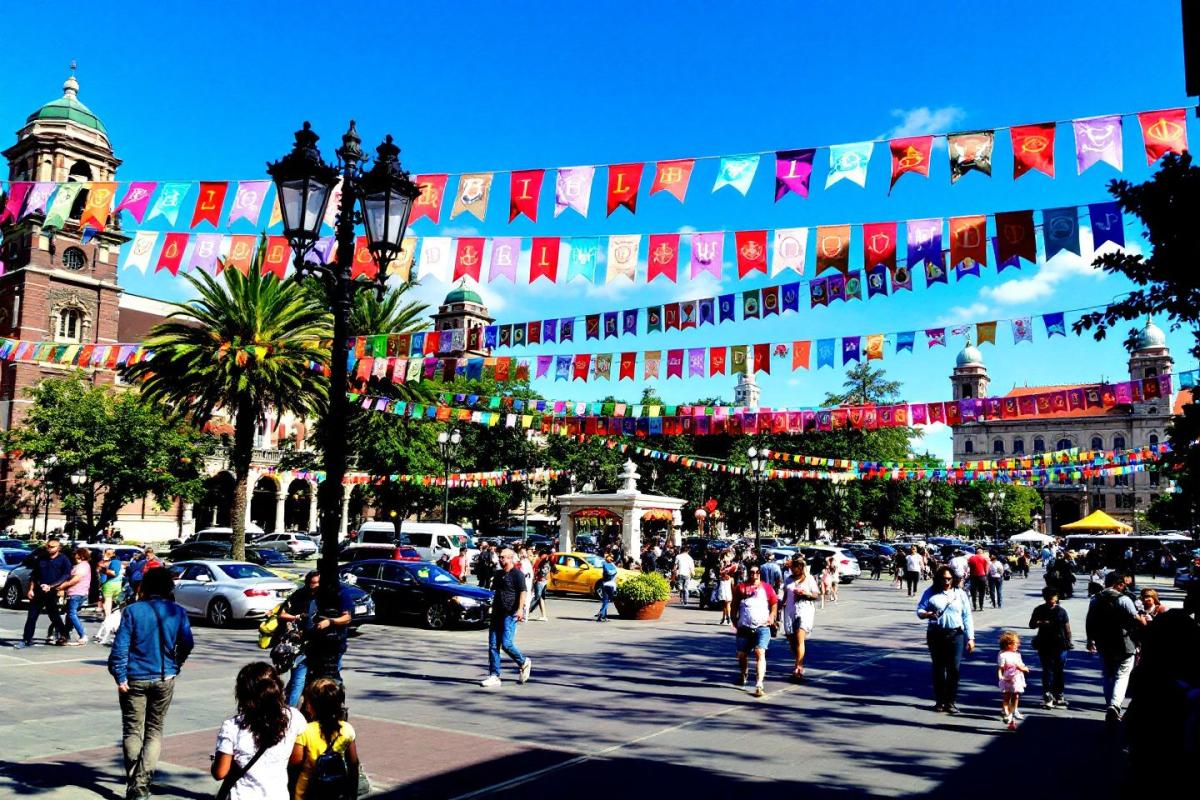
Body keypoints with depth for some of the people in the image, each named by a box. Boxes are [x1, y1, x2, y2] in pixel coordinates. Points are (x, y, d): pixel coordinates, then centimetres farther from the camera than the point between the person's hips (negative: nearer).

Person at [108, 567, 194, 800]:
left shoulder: (132, 611, -8)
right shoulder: (178, 612, -3)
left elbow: (120, 647, -11)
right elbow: (186, 645, -1)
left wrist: (120, 677, -6)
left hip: (135, 679, -1)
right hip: (164, 679, 2)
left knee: (132, 731, 9)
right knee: (154, 730, 13)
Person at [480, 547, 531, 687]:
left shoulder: (517, 574, -7)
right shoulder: (499, 574, 18)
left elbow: (523, 592, -16)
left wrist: (520, 609, -25)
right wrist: (493, 610, 23)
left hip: (510, 614, -8)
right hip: (497, 613, 8)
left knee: (506, 644, -11)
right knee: (493, 646, 2)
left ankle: (524, 663, 14)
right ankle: (494, 676, 6)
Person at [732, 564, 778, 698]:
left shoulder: (766, 587, 4)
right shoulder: (741, 587, 8)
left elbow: (774, 603, 9)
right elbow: (735, 605, 12)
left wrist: (771, 616, -6)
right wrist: (734, 619, 2)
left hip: (762, 627, -3)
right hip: (744, 627, 3)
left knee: (760, 653, -18)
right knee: (741, 654, 11)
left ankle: (759, 685, -21)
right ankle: (743, 675, 41)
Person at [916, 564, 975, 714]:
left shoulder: (960, 594, 9)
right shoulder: (931, 593, 6)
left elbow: (967, 616, 7)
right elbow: (920, 610, 3)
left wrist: (970, 637, 2)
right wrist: (927, 614, -21)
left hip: (955, 634, 0)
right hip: (935, 634, 0)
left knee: (954, 668, -5)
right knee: (938, 668, 7)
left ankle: (951, 701, 5)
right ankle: (939, 700, 17)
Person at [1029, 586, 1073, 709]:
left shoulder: (1061, 611, 1)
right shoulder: (1039, 610, 5)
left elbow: (1067, 628, 4)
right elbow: (1031, 625, 9)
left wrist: (1068, 642, -2)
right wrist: (1040, 623, -12)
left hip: (1060, 645, -1)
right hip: (1044, 646, 1)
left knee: (1058, 671, 7)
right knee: (1047, 671, 1)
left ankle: (1059, 696, 17)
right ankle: (1047, 696, 3)